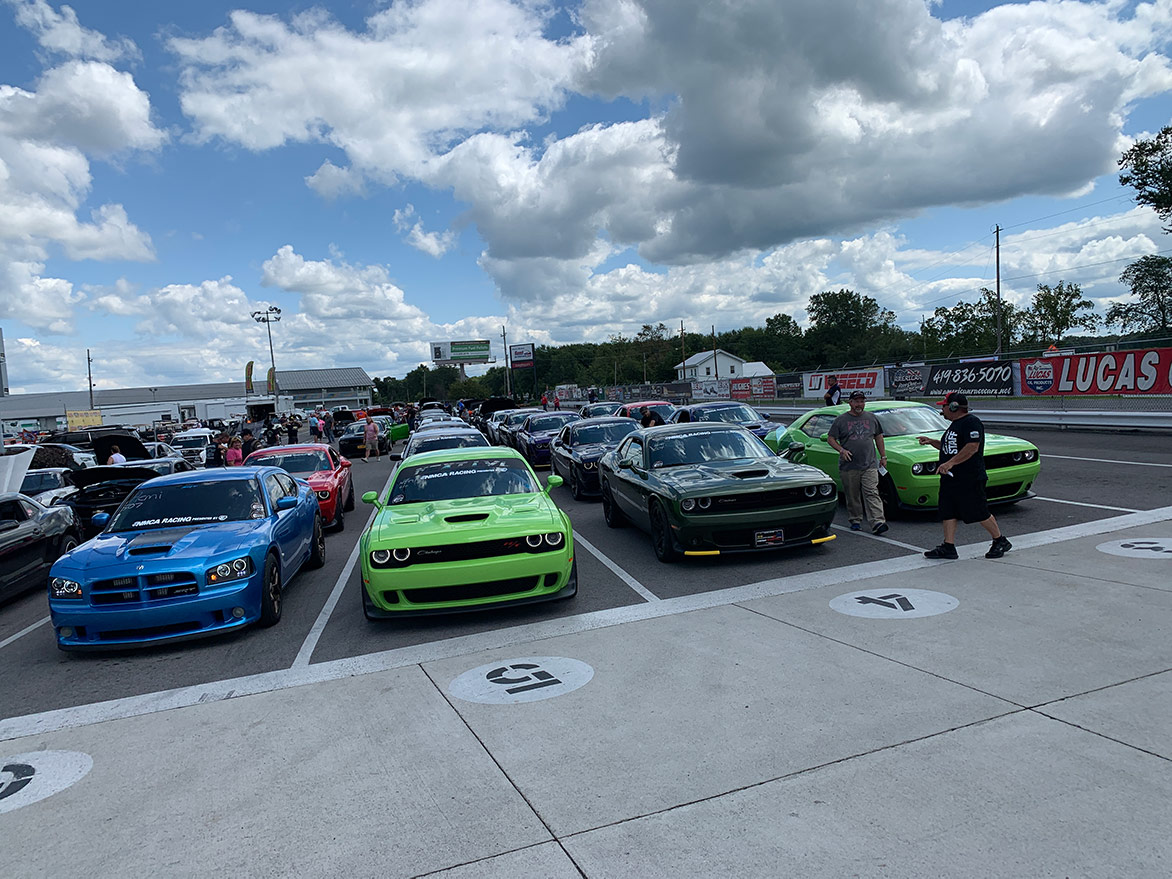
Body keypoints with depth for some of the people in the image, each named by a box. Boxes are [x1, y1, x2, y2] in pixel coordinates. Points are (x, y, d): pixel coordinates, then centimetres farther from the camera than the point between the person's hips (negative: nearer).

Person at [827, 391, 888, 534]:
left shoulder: (871, 418, 12)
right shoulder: (841, 420, 3)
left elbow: (878, 437, 20)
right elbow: (830, 438, 4)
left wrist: (883, 456, 16)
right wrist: (841, 450, -12)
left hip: (870, 465, 1)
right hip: (849, 467, -1)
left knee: (872, 493, -10)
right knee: (852, 496, 6)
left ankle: (877, 522, -16)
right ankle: (855, 521, 20)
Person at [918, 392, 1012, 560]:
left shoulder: (971, 422, -13)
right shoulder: (954, 424, 19)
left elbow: (972, 447, -24)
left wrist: (950, 463, -28)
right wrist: (931, 442, 17)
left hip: (969, 480, -10)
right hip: (950, 478, 10)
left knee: (979, 513, 0)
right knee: (947, 512, 5)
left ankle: (1001, 541, 17)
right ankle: (948, 547, 9)